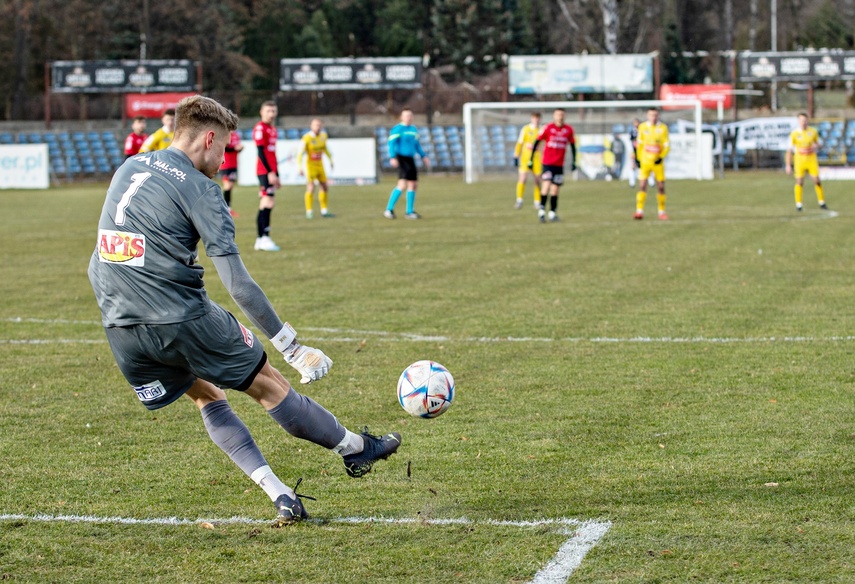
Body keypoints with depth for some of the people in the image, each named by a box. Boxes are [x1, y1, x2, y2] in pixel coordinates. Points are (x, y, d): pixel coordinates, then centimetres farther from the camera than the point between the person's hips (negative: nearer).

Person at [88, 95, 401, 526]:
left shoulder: (128, 169, 12)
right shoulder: (198, 189, -10)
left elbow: (106, 255, 22)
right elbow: (237, 283, -14)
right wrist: (293, 348, -12)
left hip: (120, 328, 7)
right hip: (182, 318, -7)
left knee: (206, 396, 21)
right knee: (270, 386, 10)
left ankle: (279, 495, 13)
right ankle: (356, 450, 26)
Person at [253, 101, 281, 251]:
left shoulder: (273, 130, 18)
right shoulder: (260, 128, -9)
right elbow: (260, 152, -15)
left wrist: (276, 174, 21)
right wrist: (270, 172, -19)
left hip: (271, 172, 9)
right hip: (265, 171, -9)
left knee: (265, 205, 8)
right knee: (268, 202, -15)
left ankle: (261, 239, 10)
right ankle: (264, 238, -17)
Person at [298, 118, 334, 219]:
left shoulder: (323, 135, 1)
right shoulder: (307, 138, -19)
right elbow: (300, 154, -19)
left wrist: (330, 160, 24)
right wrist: (300, 168, -26)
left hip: (320, 165, 7)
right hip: (310, 165, -7)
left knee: (324, 187, 10)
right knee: (311, 188, -13)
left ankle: (324, 211, 19)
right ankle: (309, 212, -6)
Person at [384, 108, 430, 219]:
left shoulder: (413, 129, 16)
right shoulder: (398, 129, -8)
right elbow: (391, 143, -16)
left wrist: (423, 156, 23)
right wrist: (392, 157, -27)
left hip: (410, 159, 8)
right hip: (401, 159, -8)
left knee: (413, 185, 9)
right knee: (403, 184, -19)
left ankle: (410, 212, 18)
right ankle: (389, 210, -15)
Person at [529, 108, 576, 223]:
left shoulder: (568, 129, 2)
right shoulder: (548, 128, -6)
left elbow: (572, 145, 13)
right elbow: (537, 142, -1)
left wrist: (573, 162, 9)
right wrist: (531, 160, -1)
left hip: (559, 165, 3)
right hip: (547, 163, -3)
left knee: (555, 189, 4)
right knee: (546, 185, -17)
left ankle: (553, 212, 13)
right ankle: (542, 210, -10)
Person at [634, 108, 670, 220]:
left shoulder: (663, 128, 1)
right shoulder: (642, 127, 4)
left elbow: (667, 145, 2)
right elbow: (639, 144, 10)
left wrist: (661, 157, -13)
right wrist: (638, 159, 3)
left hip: (658, 161, 0)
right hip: (644, 161, 0)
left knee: (661, 187, 4)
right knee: (642, 186, -10)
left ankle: (662, 211, 15)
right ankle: (639, 210, -11)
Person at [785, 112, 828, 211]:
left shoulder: (813, 132, 1)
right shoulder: (794, 134, -5)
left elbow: (818, 144, 14)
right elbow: (789, 150, -2)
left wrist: (816, 146, -13)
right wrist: (788, 165, -5)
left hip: (811, 160, 2)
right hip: (799, 160, -2)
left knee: (817, 180, -2)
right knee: (799, 182, -3)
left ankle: (821, 202, 10)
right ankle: (798, 204, 6)